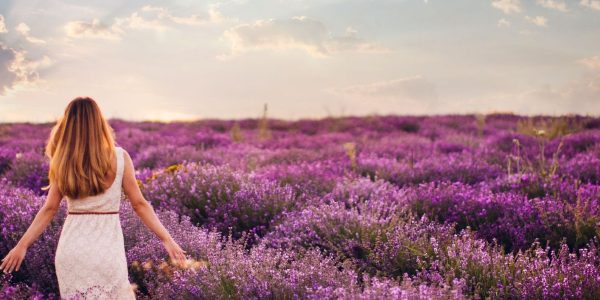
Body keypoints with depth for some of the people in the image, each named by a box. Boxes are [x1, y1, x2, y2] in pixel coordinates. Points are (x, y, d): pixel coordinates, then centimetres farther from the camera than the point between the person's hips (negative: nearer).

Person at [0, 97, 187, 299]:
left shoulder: (63, 163, -2)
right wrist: (167, 239, 2)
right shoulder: (119, 158, -5)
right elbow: (139, 204, -4)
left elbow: (50, 209, 0)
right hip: (107, 250, -2)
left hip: (71, 250, 2)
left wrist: (22, 245, 9)